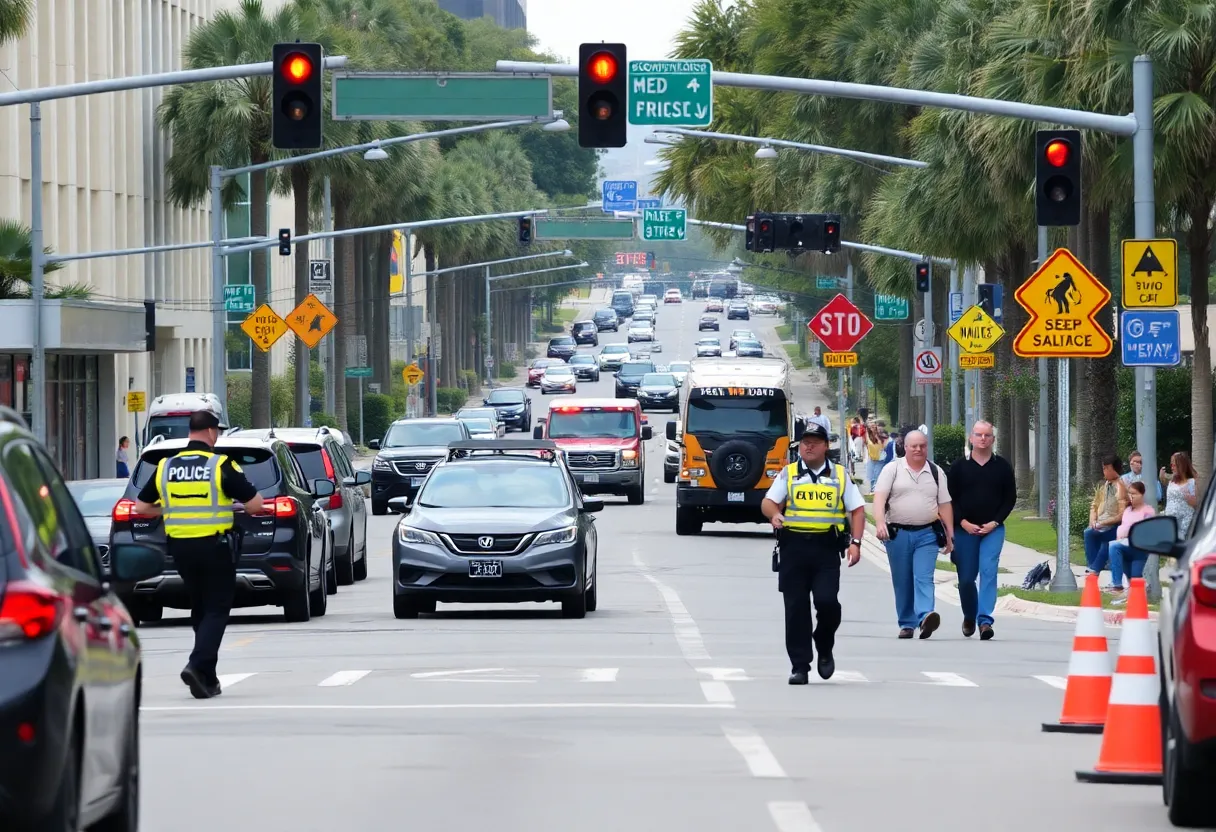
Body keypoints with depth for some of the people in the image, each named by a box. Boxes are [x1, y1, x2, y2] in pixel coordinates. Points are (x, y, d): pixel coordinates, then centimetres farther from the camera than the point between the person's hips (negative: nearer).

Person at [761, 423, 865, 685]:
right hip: (794, 547, 1)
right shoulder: (788, 475, 11)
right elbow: (768, 502, 5)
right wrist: (774, 514, -19)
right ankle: (799, 666, 5)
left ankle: (825, 649, 11)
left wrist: (855, 542, -3)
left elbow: (857, 509, 10)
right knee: (796, 608, -1)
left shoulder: (839, 476, 12)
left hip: (827, 548, -1)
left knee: (827, 601, -15)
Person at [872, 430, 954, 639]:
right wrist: (880, 523, -23)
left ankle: (925, 617, -30)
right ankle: (906, 624, 15)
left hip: (927, 534, 0)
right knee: (902, 582, 6)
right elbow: (879, 498, -7)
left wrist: (950, 535, 9)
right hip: (897, 533, 0)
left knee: (924, 578, -15)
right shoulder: (892, 469, 2)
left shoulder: (936, 472, 10)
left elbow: (945, 505, 12)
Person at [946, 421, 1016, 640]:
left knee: (989, 571, -17)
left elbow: (1010, 498, 6)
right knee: (966, 578, 6)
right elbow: (950, 498, 3)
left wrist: (995, 522, -6)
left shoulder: (1002, 466, 4)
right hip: (965, 529, 1)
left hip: (993, 529, -1)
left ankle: (985, 620, -22)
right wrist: (964, 523, -9)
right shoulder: (959, 466, 3)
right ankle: (969, 617, 30)